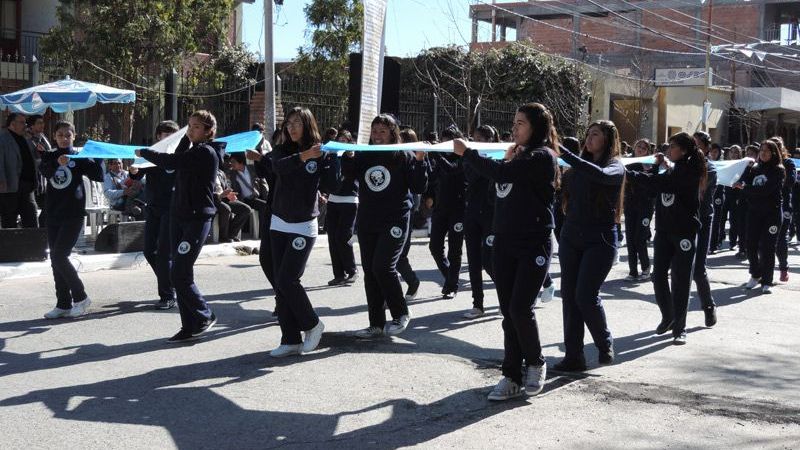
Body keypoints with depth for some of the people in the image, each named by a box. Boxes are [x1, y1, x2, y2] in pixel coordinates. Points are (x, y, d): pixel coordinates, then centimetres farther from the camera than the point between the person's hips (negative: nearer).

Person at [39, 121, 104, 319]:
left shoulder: (80, 158, 2)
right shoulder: (49, 157, 9)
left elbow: (98, 177, -7)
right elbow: (45, 171, -13)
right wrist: (57, 163, -32)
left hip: (73, 215, -4)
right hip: (53, 216, 5)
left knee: (59, 256, -13)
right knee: (55, 259, 5)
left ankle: (80, 297, 1)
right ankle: (63, 304, 12)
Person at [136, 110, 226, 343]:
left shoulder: (206, 152, -13)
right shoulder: (193, 152, 18)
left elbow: (171, 162, -21)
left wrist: (143, 152, -8)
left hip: (197, 219, -9)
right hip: (180, 216, 9)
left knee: (179, 275, -10)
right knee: (181, 274, 6)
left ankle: (205, 316, 8)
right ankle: (190, 327, 11)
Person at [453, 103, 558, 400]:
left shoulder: (542, 156, -9)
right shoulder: (519, 156, 17)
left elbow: (500, 174, -21)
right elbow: (500, 183, 15)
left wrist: (466, 153, -13)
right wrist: (510, 161, 6)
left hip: (533, 245, -7)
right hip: (505, 244, 7)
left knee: (520, 309, -11)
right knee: (508, 313, 4)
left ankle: (535, 363, 13)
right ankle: (512, 377, 8)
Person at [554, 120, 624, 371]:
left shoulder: (615, 167, -5)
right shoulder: (579, 167, 12)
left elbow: (601, 175, -27)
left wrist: (564, 153, -31)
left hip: (600, 240, -5)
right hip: (571, 236, 5)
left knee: (585, 296, -10)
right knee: (569, 295, 1)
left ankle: (605, 344, 16)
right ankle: (573, 356, 6)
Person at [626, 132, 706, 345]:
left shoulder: (689, 170, -13)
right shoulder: (671, 168, 13)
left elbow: (661, 183, -25)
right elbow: (653, 186, 14)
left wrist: (629, 175, -25)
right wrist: (656, 166, 1)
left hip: (685, 231, -7)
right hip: (664, 230, 7)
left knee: (680, 280, -3)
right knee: (658, 275, 6)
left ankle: (679, 328, 5)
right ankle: (668, 317, 25)